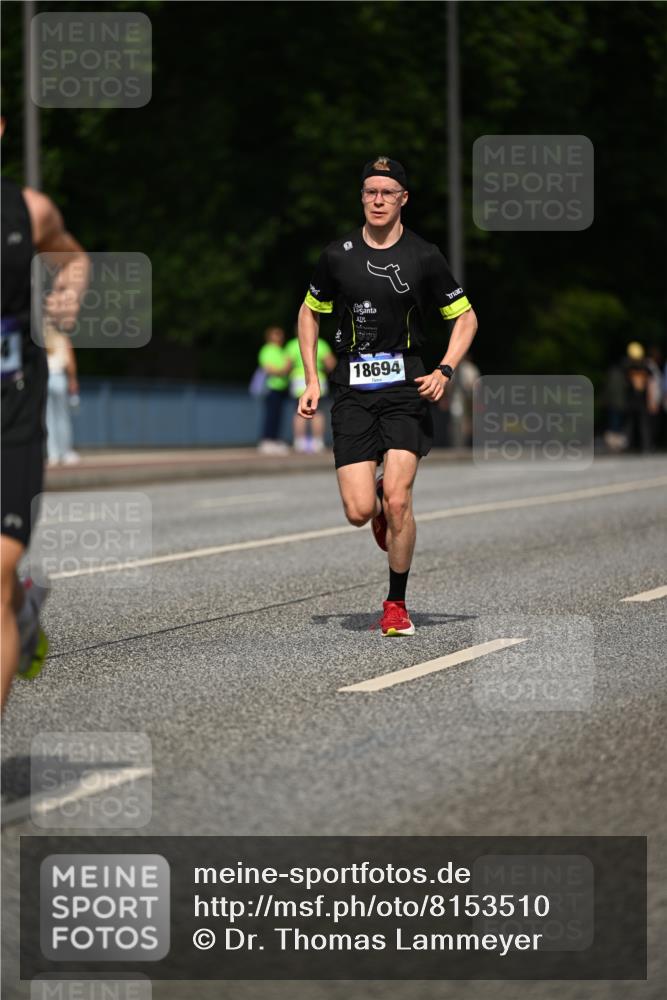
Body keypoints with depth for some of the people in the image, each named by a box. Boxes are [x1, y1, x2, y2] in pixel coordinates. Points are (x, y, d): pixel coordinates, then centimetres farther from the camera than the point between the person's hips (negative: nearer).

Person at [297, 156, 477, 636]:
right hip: (352, 390, 1)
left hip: (406, 386, -1)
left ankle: (396, 602, 4)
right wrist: (312, 380, 11)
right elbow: (310, 311, 19)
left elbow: (465, 316, 10)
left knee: (397, 500, -14)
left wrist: (444, 371, -4)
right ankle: (382, 504, 31)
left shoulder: (424, 256, 0)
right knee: (359, 511, -8)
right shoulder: (338, 255, 4)